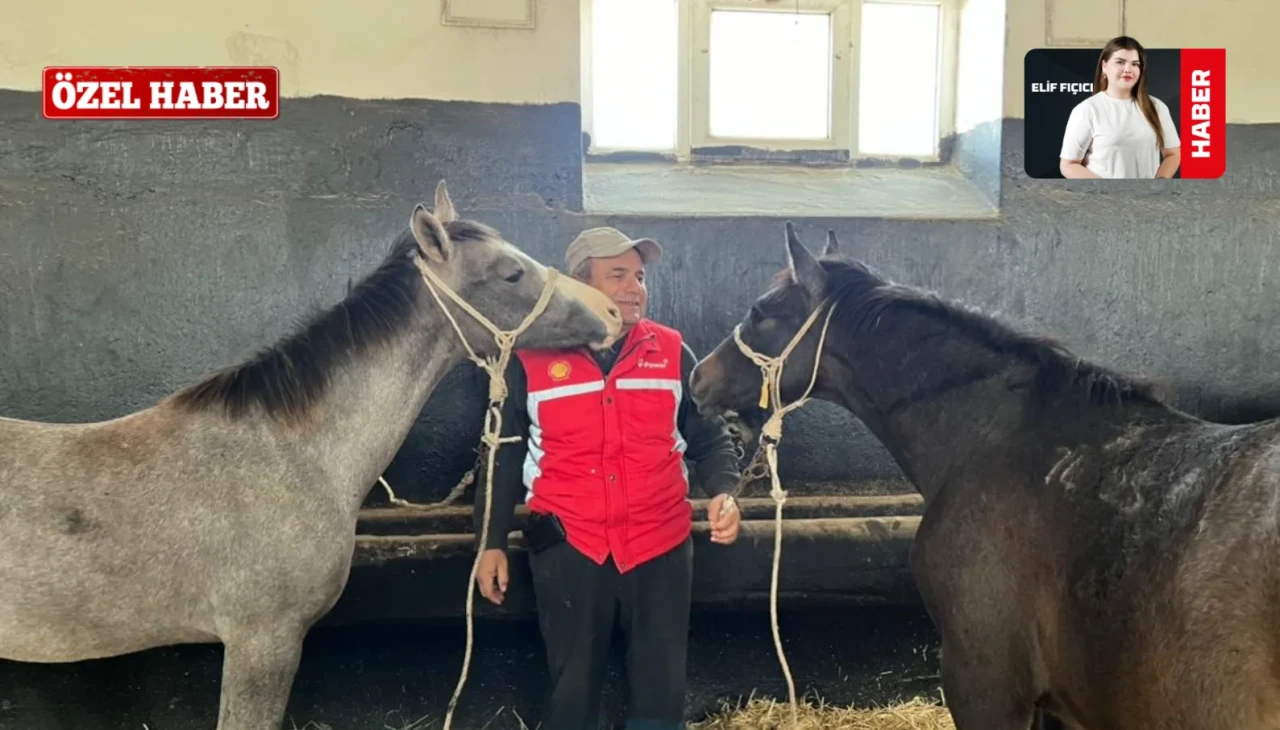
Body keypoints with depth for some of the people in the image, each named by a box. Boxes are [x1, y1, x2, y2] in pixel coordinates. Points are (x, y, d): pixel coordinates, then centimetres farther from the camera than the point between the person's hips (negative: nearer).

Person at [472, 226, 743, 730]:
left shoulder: (673, 352, 3)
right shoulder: (530, 359, -2)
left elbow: (710, 438, 7)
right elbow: (503, 454, 4)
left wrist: (723, 492, -12)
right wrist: (491, 541, 2)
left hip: (661, 545, 2)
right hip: (566, 550, -1)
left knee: (662, 688, 12)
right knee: (572, 687, 12)